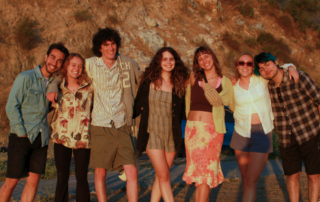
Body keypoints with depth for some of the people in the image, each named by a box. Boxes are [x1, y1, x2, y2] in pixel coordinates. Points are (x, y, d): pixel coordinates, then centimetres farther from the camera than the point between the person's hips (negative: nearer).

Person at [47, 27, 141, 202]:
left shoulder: (128, 64, 1)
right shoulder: (90, 65, -1)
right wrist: (53, 87, -5)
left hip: (122, 126, 1)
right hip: (100, 127, 0)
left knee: (132, 172, -5)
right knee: (100, 173, 7)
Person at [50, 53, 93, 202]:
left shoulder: (89, 87, 2)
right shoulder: (58, 87, 5)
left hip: (82, 138, -1)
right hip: (61, 138, 1)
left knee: (82, 179, 3)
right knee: (62, 178, 6)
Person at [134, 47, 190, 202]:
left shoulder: (179, 84, 3)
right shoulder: (148, 81, -3)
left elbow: (182, 112, 7)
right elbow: (138, 106, 3)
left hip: (171, 135, 3)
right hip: (152, 133, -3)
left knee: (160, 176, 9)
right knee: (164, 176, -8)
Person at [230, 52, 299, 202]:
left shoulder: (262, 80, 1)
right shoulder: (234, 87, 6)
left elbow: (280, 68, 13)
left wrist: (291, 67, -6)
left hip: (261, 133, -3)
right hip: (241, 134, 3)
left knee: (251, 181, -8)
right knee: (245, 178, 11)